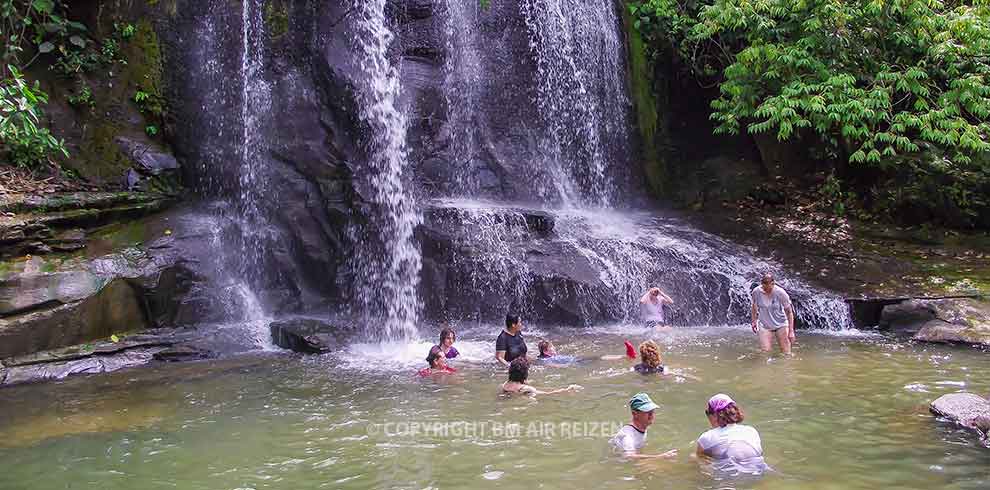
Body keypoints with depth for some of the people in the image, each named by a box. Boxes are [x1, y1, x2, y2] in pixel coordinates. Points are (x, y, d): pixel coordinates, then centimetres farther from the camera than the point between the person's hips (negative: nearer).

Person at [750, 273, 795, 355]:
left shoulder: (781, 293, -21)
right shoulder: (756, 292, -15)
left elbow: (789, 312, -12)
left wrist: (791, 331, -12)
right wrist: (754, 321, 12)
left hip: (781, 325, -1)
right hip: (765, 326, 1)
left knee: (786, 353, 2)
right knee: (765, 352, -3)